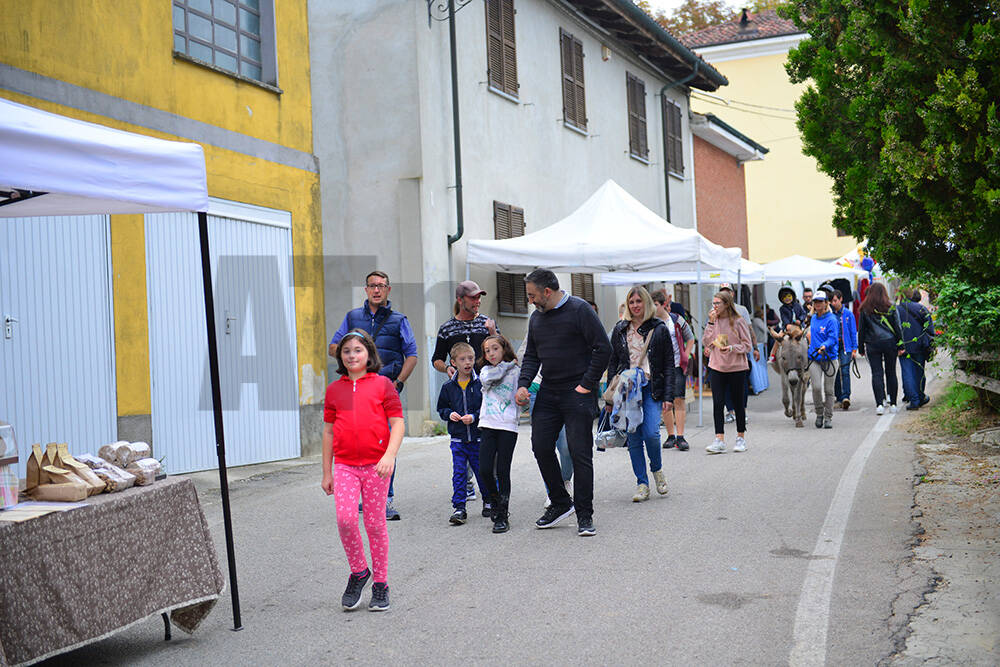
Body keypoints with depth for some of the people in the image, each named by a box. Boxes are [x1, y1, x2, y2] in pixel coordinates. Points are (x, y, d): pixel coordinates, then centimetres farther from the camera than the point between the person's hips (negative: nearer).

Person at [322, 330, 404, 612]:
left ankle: (380, 583, 18)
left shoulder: (382, 384, 2)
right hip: (344, 465, 2)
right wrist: (326, 472, 13)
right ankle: (358, 572, 10)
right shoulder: (334, 389, 10)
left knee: (375, 524, 4)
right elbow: (328, 431, 14)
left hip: (375, 464, -2)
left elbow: (398, 424, -1)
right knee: (345, 518, -13)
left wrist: (389, 455, -17)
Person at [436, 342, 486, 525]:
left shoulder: (481, 383, -4)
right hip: (458, 439, 1)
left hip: (478, 437, -1)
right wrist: (449, 414, -7)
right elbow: (441, 408, 13)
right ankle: (459, 508, 1)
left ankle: (488, 502, 28)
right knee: (458, 473, -2)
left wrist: (474, 417, -16)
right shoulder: (448, 387, 4)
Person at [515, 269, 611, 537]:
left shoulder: (579, 309, -10)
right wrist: (523, 384, 0)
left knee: (580, 453, -4)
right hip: (548, 393, 7)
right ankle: (560, 503, 20)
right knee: (541, 447, 3)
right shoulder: (536, 317, 11)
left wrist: (587, 385, -13)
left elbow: (603, 348, -12)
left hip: (578, 393, -6)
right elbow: (531, 356, 17)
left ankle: (584, 515, 5)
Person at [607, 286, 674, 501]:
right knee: (633, 438, 0)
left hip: (652, 388, -2)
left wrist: (668, 396, -6)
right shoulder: (620, 330, 10)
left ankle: (657, 469, 14)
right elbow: (612, 362, 13)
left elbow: (669, 364, 2)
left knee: (651, 433, -15)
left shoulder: (659, 329, 3)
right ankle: (642, 484, 9)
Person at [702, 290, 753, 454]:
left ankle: (741, 438, 21)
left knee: (738, 403, 7)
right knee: (718, 404, -5)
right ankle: (719, 440, -6)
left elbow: (747, 345, -4)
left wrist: (732, 348, -20)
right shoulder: (714, 321, 7)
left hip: (737, 368, -3)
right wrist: (711, 323, -9)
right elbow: (707, 342, -2)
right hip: (717, 367, 3)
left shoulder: (738, 321, -5)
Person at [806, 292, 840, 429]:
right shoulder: (814, 318, 13)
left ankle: (828, 418, 13)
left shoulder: (831, 319, -6)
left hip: (830, 358, -4)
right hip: (814, 358, 4)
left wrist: (824, 346, -31)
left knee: (828, 390, 2)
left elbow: (833, 338, -14)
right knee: (816, 387, -11)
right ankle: (819, 414, 8)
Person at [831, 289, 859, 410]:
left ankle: (846, 397, -20)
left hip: (845, 346, -2)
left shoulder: (848, 314, 1)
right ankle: (839, 397, 15)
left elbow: (853, 332, 4)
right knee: (835, 373, 6)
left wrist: (854, 349, -1)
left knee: (845, 371, -14)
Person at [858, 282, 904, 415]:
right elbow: (897, 327, 1)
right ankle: (892, 404, 13)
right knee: (891, 373, 9)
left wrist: (861, 347, 10)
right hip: (889, 343, 0)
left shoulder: (865, 309, 0)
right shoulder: (890, 307, -1)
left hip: (872, 344, 0)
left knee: (876, 374, 0)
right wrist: (900, 346, 6)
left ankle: (879, 404, -9)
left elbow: (861, 329, 3)